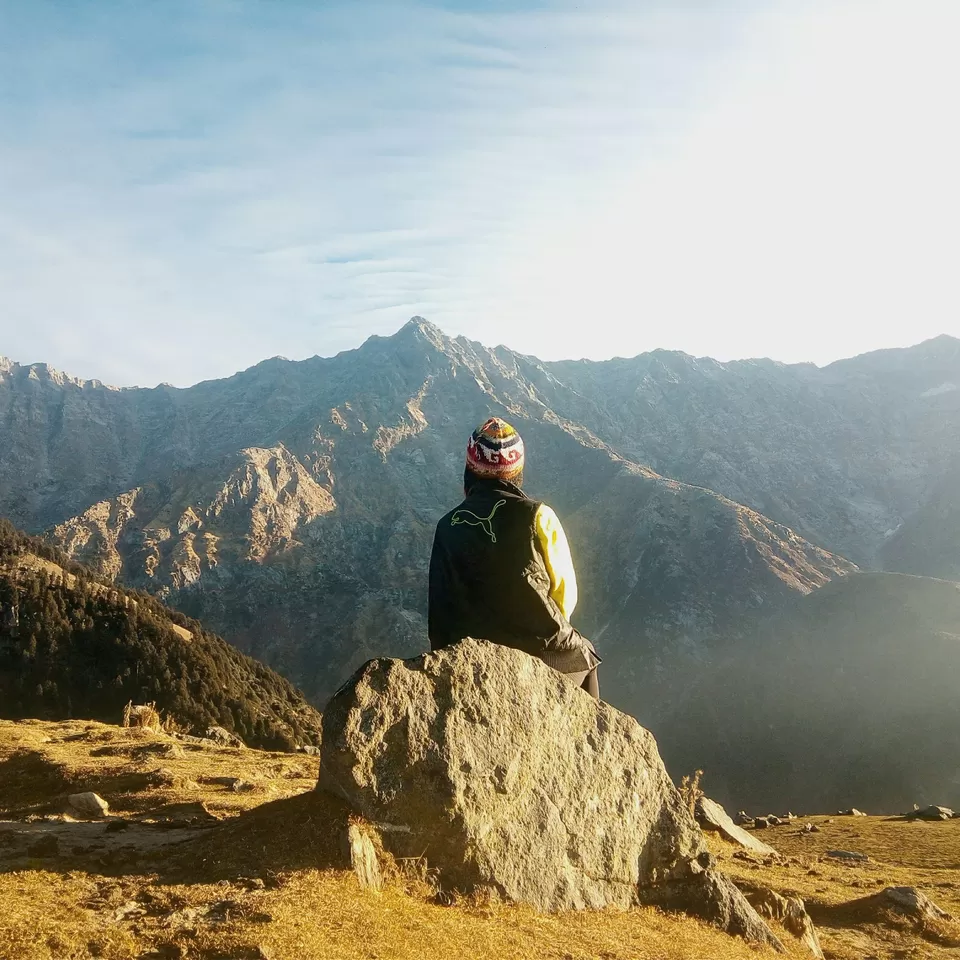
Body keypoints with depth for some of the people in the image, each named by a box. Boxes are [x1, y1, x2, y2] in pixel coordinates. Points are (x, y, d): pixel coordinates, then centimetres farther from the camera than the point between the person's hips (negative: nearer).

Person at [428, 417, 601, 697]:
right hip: (540, 653, -2)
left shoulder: (448, 526, -8)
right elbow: (565, 593, -7)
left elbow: (440, 604, -1)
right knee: (583, 654, 30)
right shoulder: (537, 516, -15)